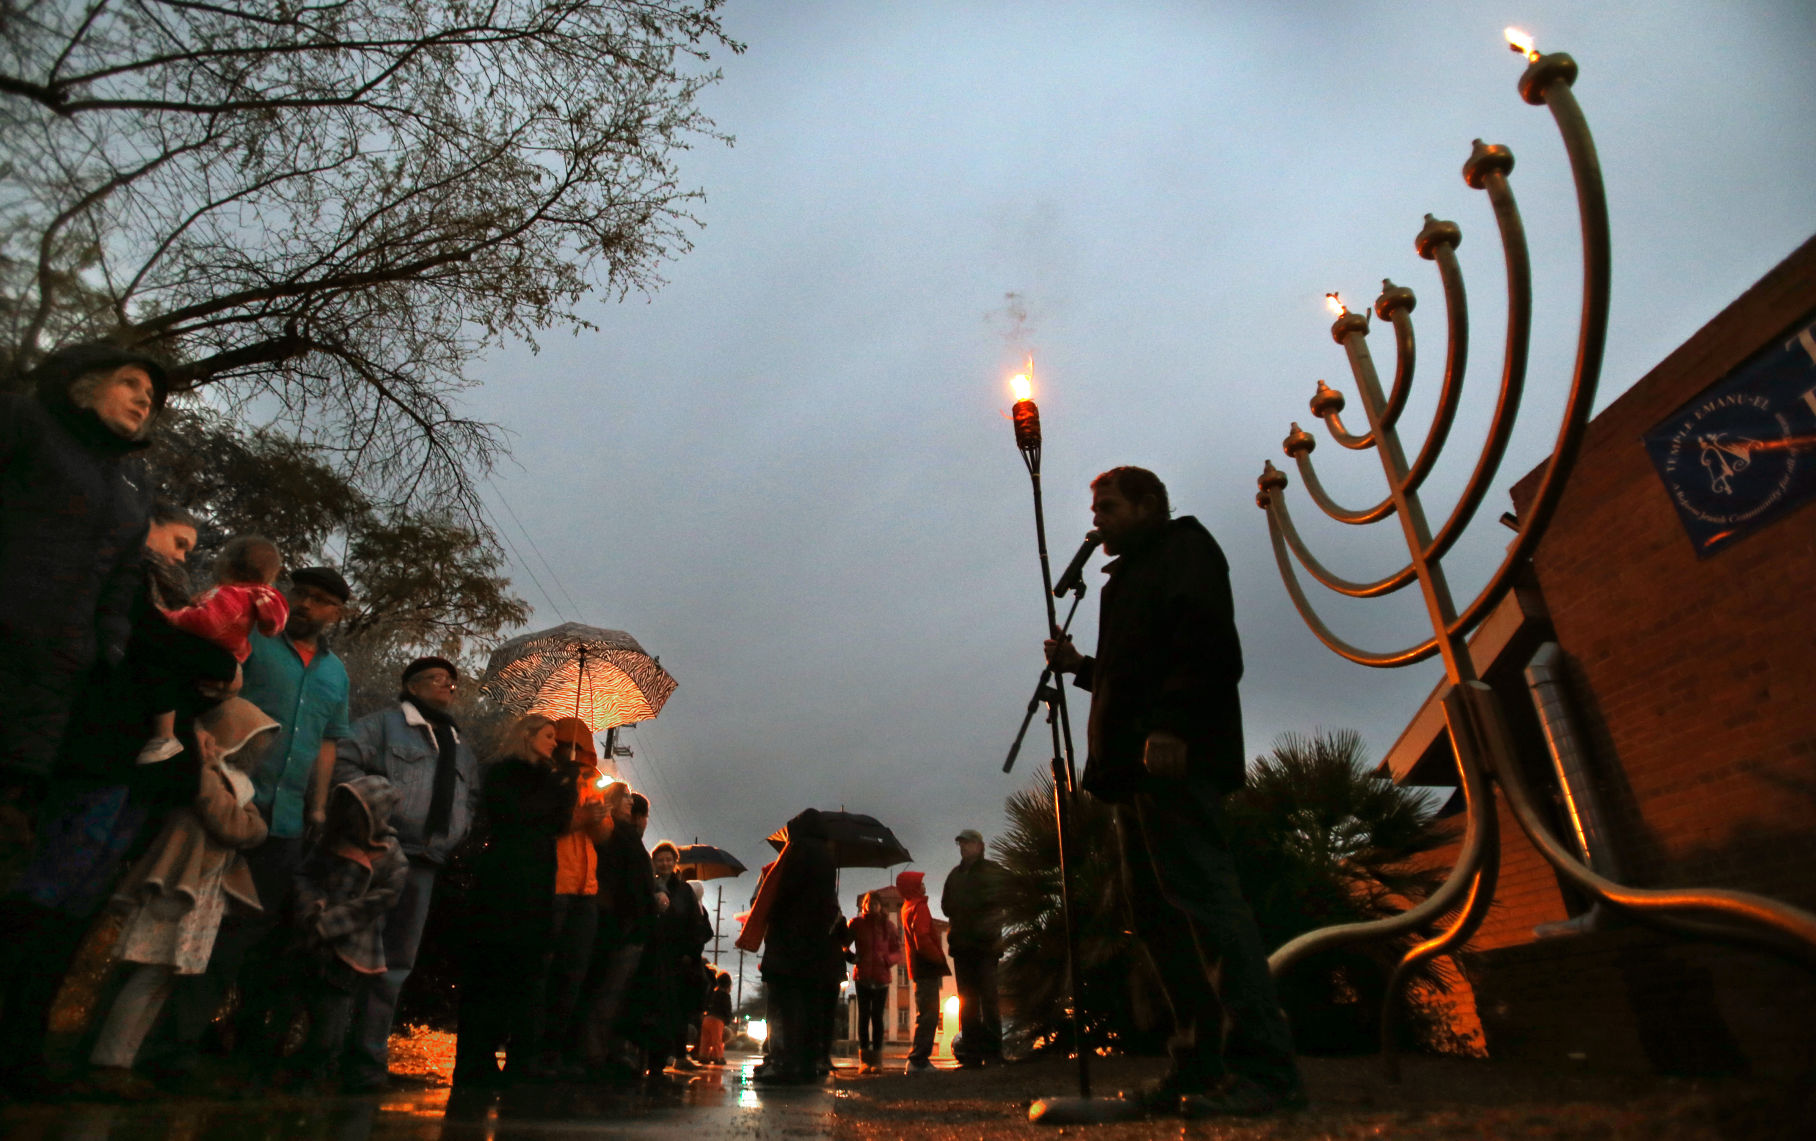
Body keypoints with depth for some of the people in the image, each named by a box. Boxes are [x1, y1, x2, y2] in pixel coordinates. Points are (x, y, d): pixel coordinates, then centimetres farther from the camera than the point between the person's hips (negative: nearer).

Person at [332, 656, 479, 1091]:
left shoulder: (460, 747, 24)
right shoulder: (384, 724, 5)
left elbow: (472, 794, 29)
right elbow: (343, 760, -6)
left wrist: (458, 828, 12)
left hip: (424, 863, 6)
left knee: (396, 964, 8)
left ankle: (367, 1059, 15)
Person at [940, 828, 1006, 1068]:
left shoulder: (993, 870, 7)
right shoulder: (955, 874, 21)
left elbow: (997, 899, -3)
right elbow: (946, 906, 17)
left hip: (985, 943, -5)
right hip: (962, 944, 5)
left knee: (988, 998, -8)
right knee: (966, 1001, 3)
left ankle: (993, 1054, -6)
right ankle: (971, 1054, 6)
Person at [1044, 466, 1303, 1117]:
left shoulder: (1183, 546, 5)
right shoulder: (1132, 579, 31)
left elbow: (1207, 640, -12)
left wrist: (1170, 723, -23)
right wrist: (1080, 666, 17)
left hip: (1175, 754, -10)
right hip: (1138, 767, 10)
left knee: (1201, 894, -14)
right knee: (1157, 910, 6)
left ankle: (1264, 1066, -12)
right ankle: (1200, 1065, 9)